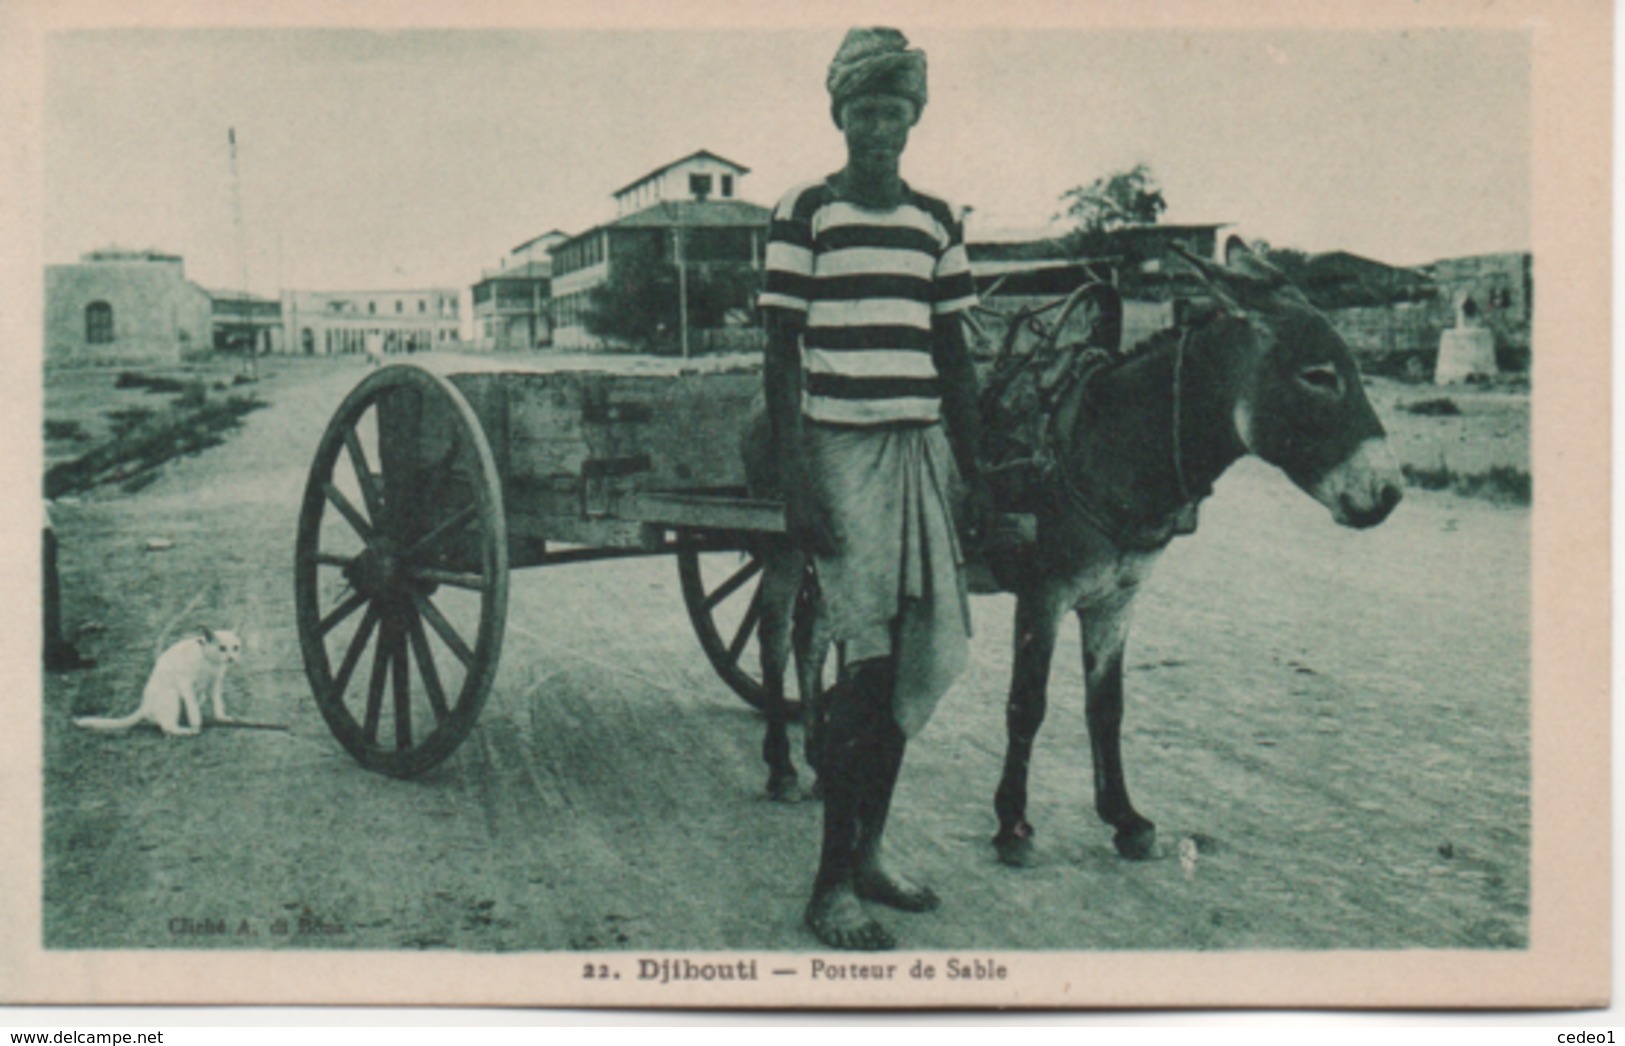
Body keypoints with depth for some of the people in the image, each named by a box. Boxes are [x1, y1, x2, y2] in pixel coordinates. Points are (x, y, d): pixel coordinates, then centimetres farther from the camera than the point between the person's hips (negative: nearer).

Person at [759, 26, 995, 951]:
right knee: (870, 657, -10)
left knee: (922, 657, 5)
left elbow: (953, 357, 16)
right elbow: (782, 356, -4)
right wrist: (794, 481, -12)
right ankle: (833, 886, 0)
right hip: (839, 449, -5)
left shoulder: (937, 223, 13)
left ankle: (870, 852, 20)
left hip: (923, 448, 5)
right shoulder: (804, 215, -1)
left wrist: (974, 473, 12)